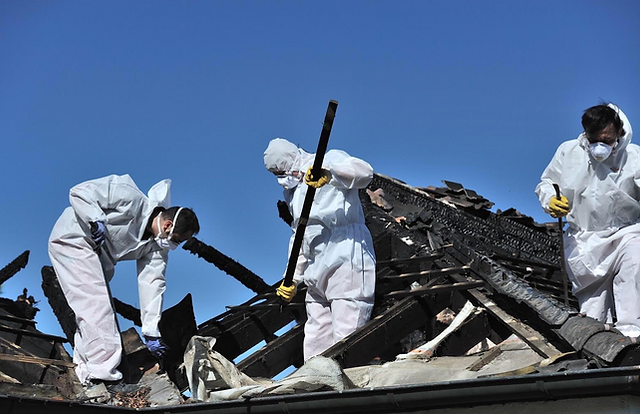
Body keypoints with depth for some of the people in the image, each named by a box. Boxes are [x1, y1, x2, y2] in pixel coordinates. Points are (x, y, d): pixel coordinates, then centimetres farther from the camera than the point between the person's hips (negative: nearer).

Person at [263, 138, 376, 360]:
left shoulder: (332, 159, 0)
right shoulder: (292, 190, 23)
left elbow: (364, 172, -22)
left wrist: (328, 172, -39)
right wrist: (291, 278, 27)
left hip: (346, 264, -8)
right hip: (316, 274, 8)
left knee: (346, 339, -14)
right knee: (315, 342, 5)